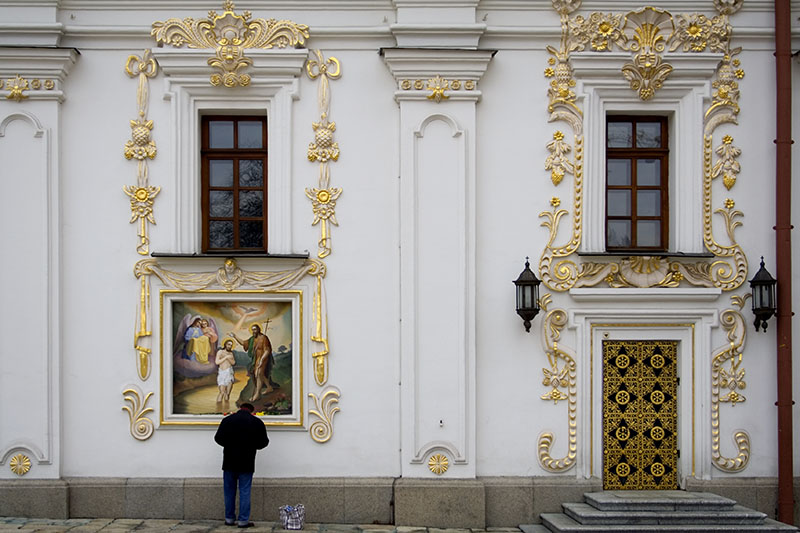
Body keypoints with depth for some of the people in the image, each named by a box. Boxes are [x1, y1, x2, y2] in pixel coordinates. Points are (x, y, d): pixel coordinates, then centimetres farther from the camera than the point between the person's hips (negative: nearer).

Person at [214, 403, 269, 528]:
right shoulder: (257, 422, -2)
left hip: (229, 462, 1)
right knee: (244, 492, 2)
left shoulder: (227, 420, 0)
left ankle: (229, 518, 16)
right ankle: (243, 520, 0)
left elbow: (218, 438, -2)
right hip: (246, 464, -1)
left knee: (229, 491, 12)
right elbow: (263, 443, -1)